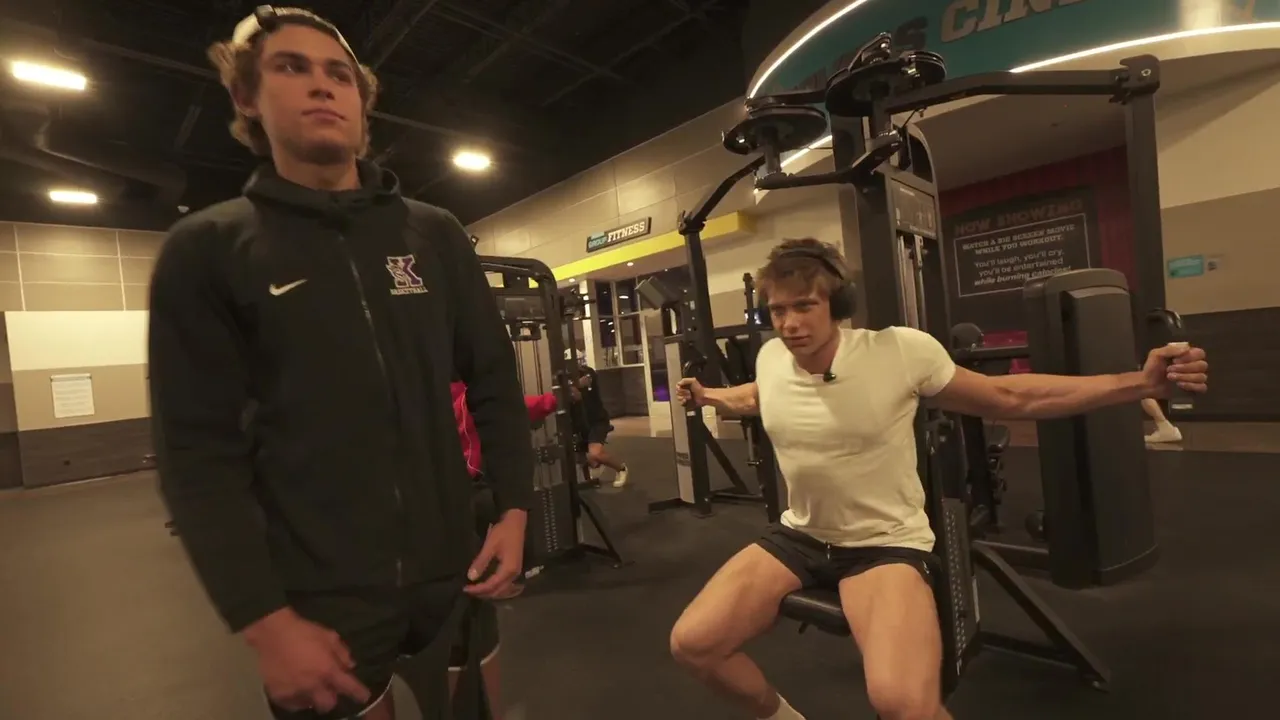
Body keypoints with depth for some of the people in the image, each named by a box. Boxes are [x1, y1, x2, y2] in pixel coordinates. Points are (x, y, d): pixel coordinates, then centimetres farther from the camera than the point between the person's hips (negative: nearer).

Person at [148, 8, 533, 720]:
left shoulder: (435, 234, 3)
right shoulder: (207, 250, -2)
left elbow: (495, 380, 3)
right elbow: (198, 451, -5)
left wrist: (514, 509, -5)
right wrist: (263, 621, -11)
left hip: (451, 567, 3)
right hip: (319, 596, -2)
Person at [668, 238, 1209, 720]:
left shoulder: (899, 351, -19)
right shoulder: (769, 358, -6)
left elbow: (1008, 398, -6)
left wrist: (1143, 382, -10)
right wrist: (706, 396, 31)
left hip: (885, 544, -4)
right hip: (798, 537, 5)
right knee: (692, 643, -6)